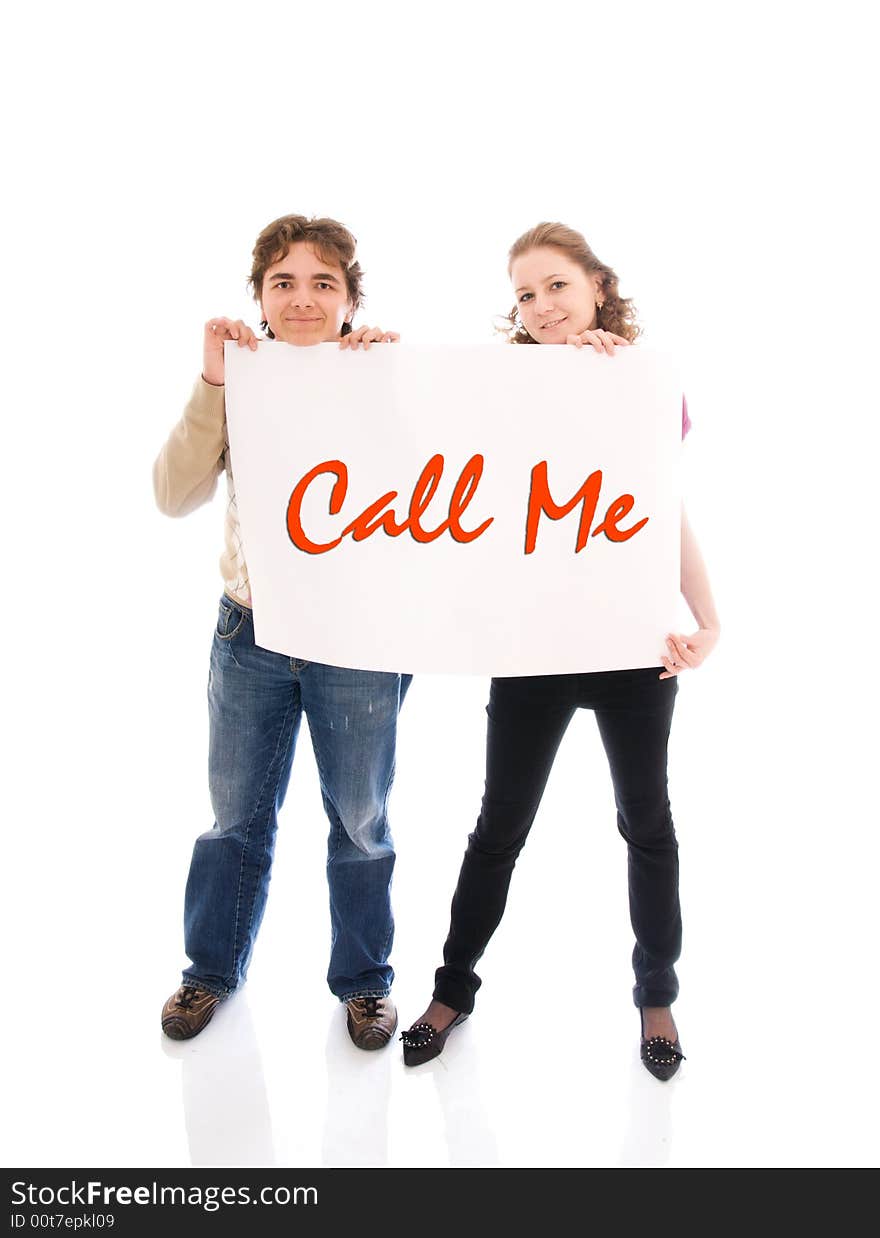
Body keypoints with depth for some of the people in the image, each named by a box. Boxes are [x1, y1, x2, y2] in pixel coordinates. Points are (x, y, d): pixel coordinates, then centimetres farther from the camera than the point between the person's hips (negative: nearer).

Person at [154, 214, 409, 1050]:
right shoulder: (237, 381, 0)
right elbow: (175, 497, -12)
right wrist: (212, 383, -19)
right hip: (251, 631, 2)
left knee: (359, 820, 13)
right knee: (237, 815, 16)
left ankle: (362, 979, 35)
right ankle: (214, 967, 39)